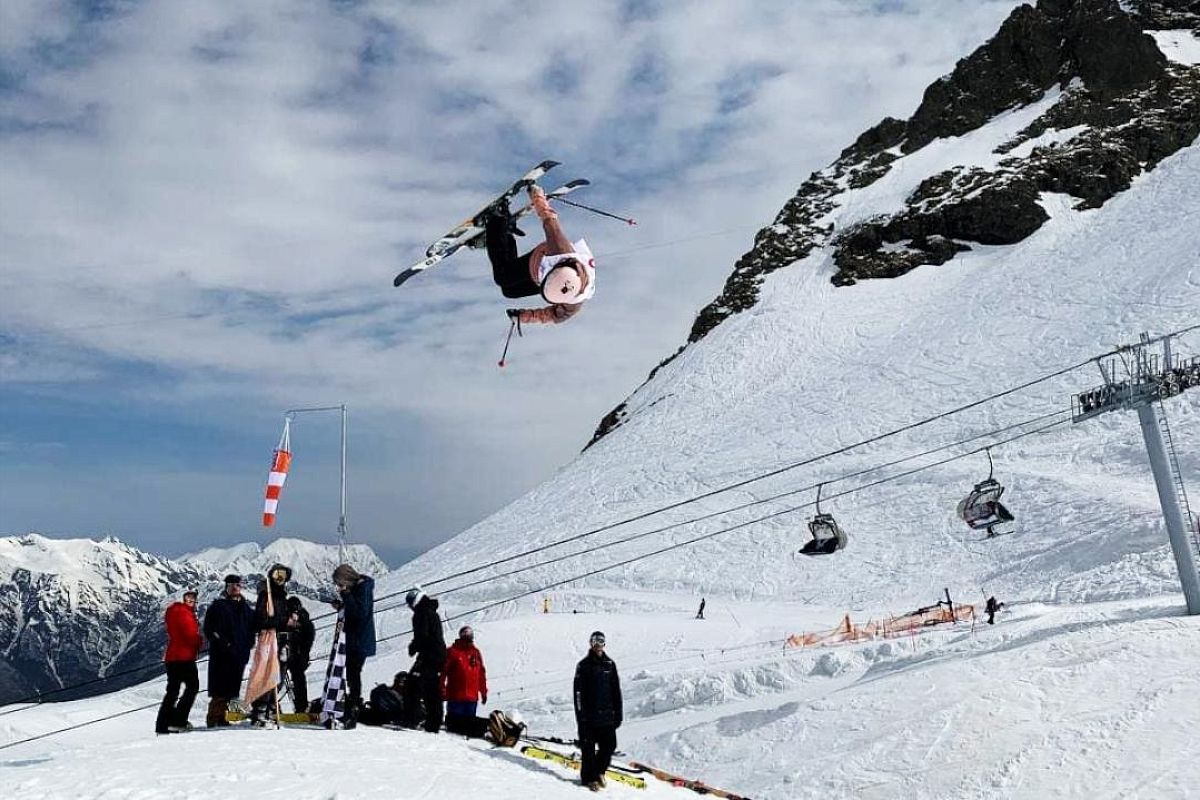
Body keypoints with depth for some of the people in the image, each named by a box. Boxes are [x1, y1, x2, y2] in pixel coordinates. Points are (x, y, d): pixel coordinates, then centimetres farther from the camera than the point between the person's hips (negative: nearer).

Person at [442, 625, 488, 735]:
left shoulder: (476, 653, 11)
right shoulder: (452, 651, -3)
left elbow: (482, 674, 14)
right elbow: (443, 671, -4)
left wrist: (483, 692, 13)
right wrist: (442, 690, -8)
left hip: (472, 697, 4)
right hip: (455, 696, -4)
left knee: (469, 721, 7)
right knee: (454, 722, 2)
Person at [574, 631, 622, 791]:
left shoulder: (610, 664, 9)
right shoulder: (584, 665, -3)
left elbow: (616, 692, 12)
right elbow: (579, 692, -6)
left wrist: (618, 713, 8)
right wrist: (580, 716, -10)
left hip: (607, 716, 4)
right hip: (589, 716, -4)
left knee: (609, 746, 5)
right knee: (589, 748, 2)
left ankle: (599, 771, 27)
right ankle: (589, 778, 18)